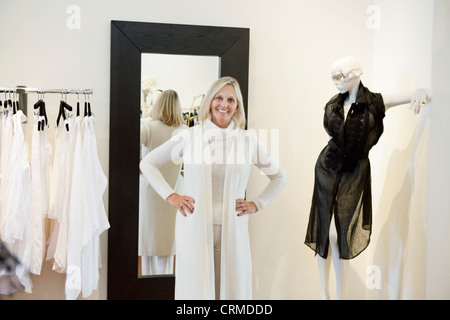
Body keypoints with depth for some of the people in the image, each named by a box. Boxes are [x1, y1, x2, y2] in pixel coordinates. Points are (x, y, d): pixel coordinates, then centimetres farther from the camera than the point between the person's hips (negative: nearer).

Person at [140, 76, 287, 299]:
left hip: (232, 229, 1)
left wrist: (257, 204, 7)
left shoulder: (248, 140, 5)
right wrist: (170, 196, 2)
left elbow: (279, 176, 18)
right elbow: (147, 163, 10)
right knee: (196, 288, 2)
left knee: (232, 288, 6)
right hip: (194, 228, -1)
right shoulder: (190, 137, 2)